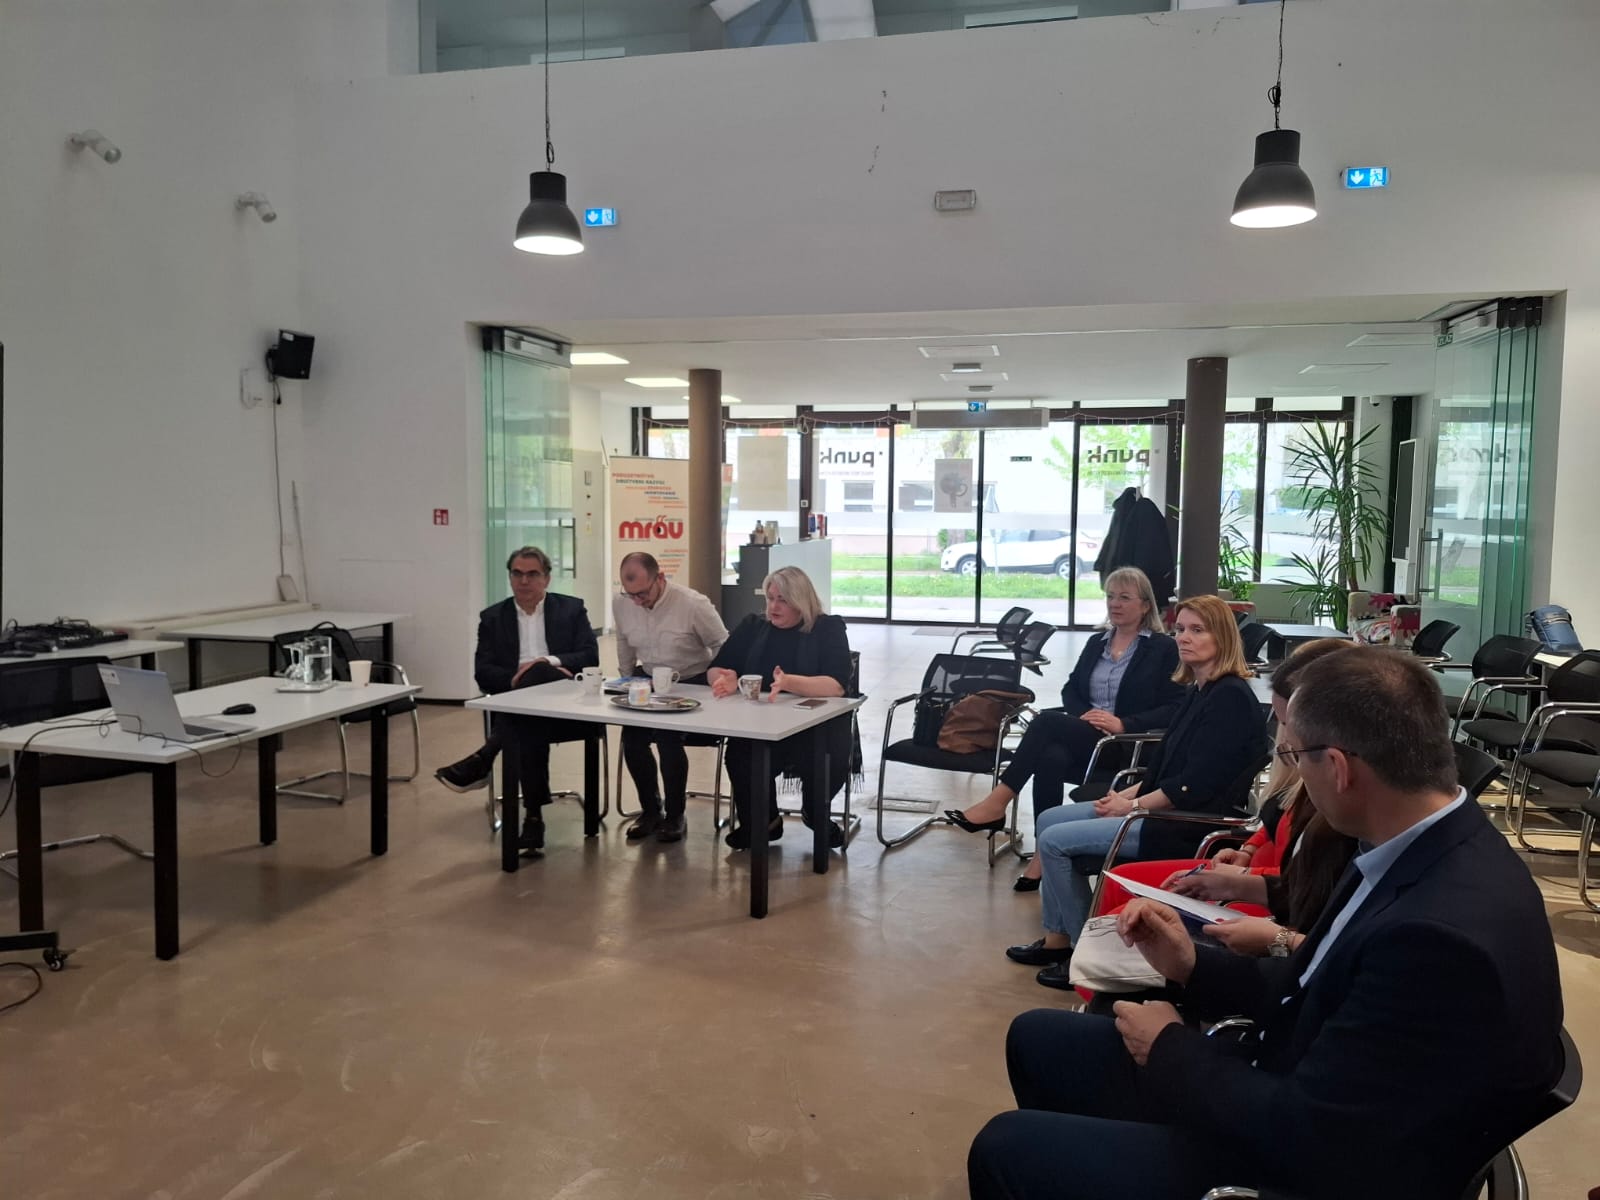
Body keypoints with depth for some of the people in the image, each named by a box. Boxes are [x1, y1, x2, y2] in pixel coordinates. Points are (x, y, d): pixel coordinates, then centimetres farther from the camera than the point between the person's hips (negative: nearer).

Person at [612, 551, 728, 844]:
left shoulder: (693, 604, -19)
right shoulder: (621, 604, -5)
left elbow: (722, 646, -7)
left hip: (692, 681, -4)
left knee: (667, 735, -27)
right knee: (631, 737, -19)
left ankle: (675, 816, -5)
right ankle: (650, 809, 5)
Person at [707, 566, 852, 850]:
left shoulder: (828, 629, 0)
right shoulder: (753, 626, 12)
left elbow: (837, 685, -14)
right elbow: (715, 670, 11)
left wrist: (789, 682, -31)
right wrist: (727, 680, -15)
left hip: (816, 723, -2)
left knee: (832, 761, -31)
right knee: (738, 756, -30)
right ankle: (758, 822, 0)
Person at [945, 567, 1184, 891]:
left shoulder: (1164, 649, 3)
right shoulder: (1097, 643, 22)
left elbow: (1175, 708, -6)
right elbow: (1071, 689, 16)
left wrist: (1123, 724, -19)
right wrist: (1084, 714, -7)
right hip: (1084, 739, 5)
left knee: (1047, 721, -29)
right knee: (1051, 758, -33)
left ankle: (997, 804, -27)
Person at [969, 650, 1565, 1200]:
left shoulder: (1445, 935, -34)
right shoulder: (1430, 850, -5)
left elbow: (1300, 1137, -27)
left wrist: (1171, 1049, -12)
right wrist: (1192, 966, 1)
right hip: (1294, 1092, 9)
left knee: (1007, 1147, -3)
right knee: (1036, 1039, 15)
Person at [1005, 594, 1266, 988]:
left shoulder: (1231, 697, -17)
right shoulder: (1198, 690, 12)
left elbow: (1196, 785, -22)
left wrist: (1133, 806, -14)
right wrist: (1126, 793, 2)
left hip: (1191, 823, -10)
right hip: (1164, 807, 10)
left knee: (1055, 841, -13)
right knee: (1049, 819, 10)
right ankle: (1057, 937, 13)